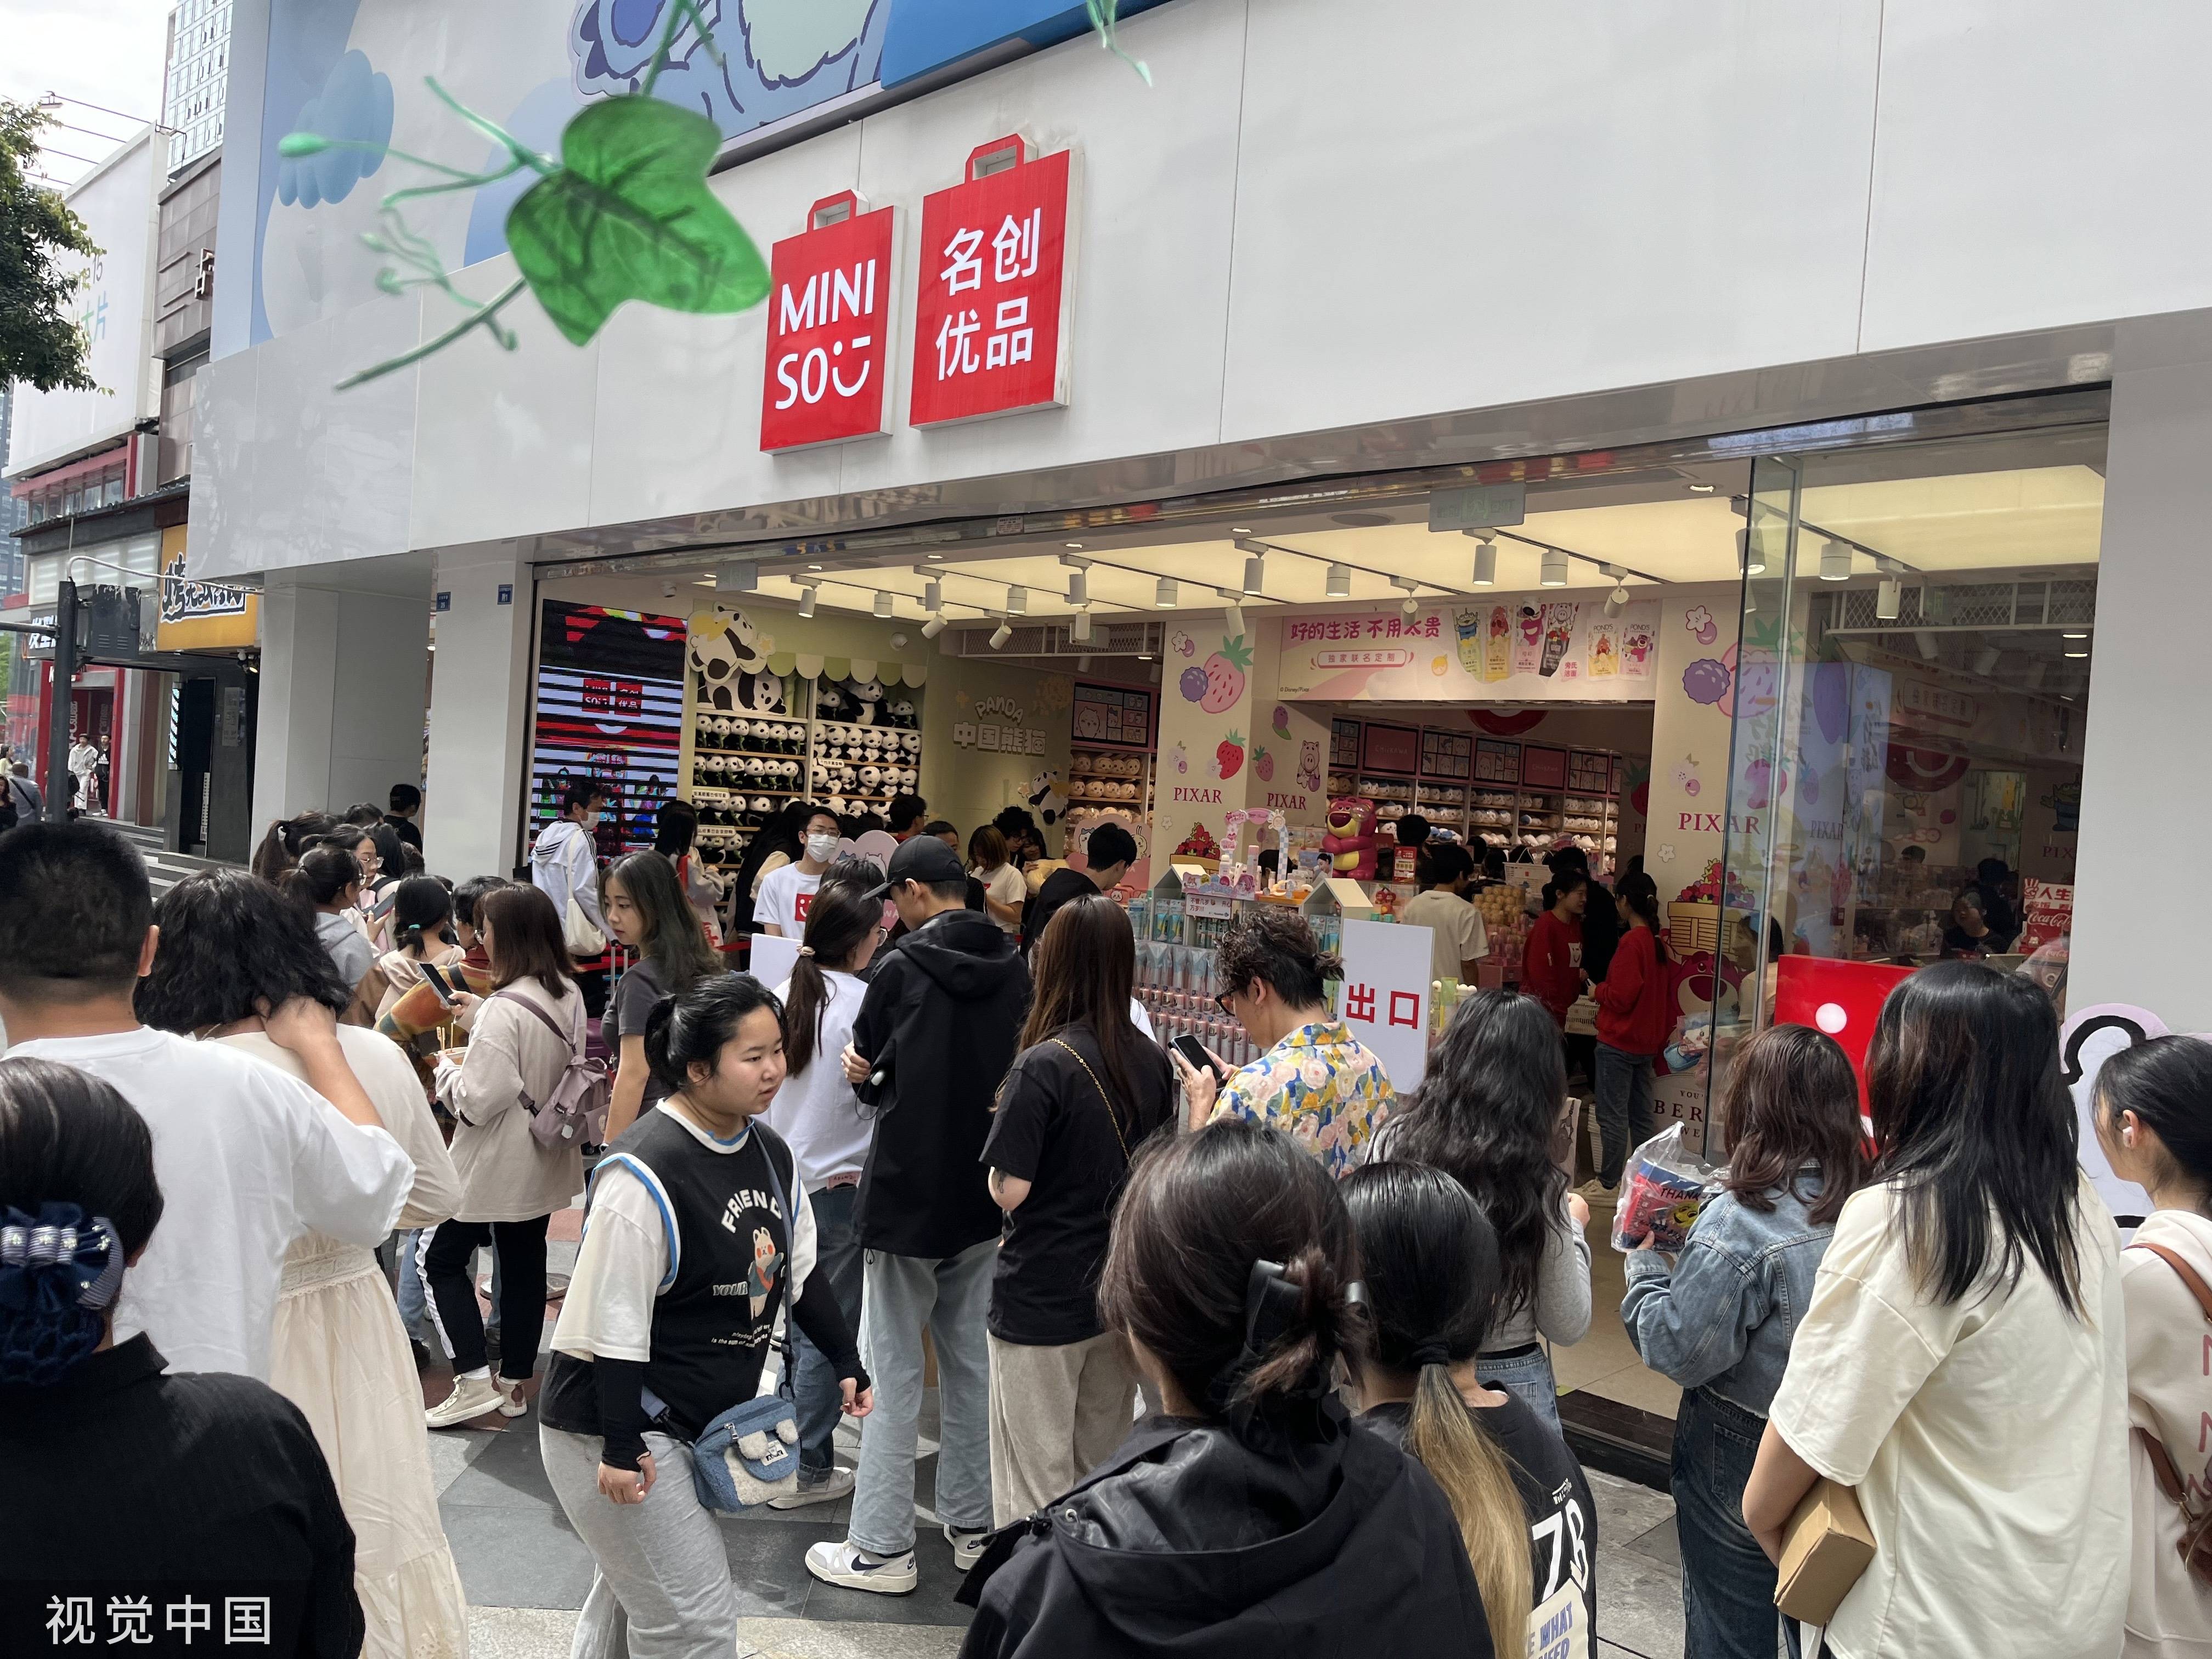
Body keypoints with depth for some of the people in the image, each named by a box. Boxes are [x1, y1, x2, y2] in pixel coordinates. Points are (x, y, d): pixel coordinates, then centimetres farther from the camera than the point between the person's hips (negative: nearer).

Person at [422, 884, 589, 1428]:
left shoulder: (506, 1010, -25)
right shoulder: (570, 996, 1)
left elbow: (476, 1099, -25)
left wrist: (448, 1068, -6)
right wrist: (479, 1017, 10)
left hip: (496, 1164, -8)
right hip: (545, 1159, 8)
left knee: (441, 1258, 7)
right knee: (524, 1262, 15)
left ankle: (475, 1381, 3)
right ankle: (515, 1382, 24)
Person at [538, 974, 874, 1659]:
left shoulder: (770, 1152, 1)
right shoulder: (644, 1173, -25)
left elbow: (799, 1271, 12)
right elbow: (610, 1321, -23)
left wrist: (846, 1363, 10)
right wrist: (621, 1447, -21)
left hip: (703, 1423, 8)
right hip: (617, 1431, -8)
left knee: (628, 1597, 24)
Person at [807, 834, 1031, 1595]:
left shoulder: (902, 969, -15)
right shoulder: (1015, 969, -1)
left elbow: (868, 1077, -4)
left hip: (909, 1194, -5)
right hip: (987, 1196, 5)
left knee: (895, 1374, 4)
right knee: (973, 1364, 16)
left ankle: (881, 1548, 12)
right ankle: (973, 1527, 27)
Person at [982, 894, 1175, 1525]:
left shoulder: (1044, 1066, -19)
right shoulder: (1154, 1063, -1)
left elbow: (1009, 1190, -17)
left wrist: (1005, 1121, -1)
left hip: (1041, 1301, -5)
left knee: (1036, 1486, 8)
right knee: (1103, 1471, 20)